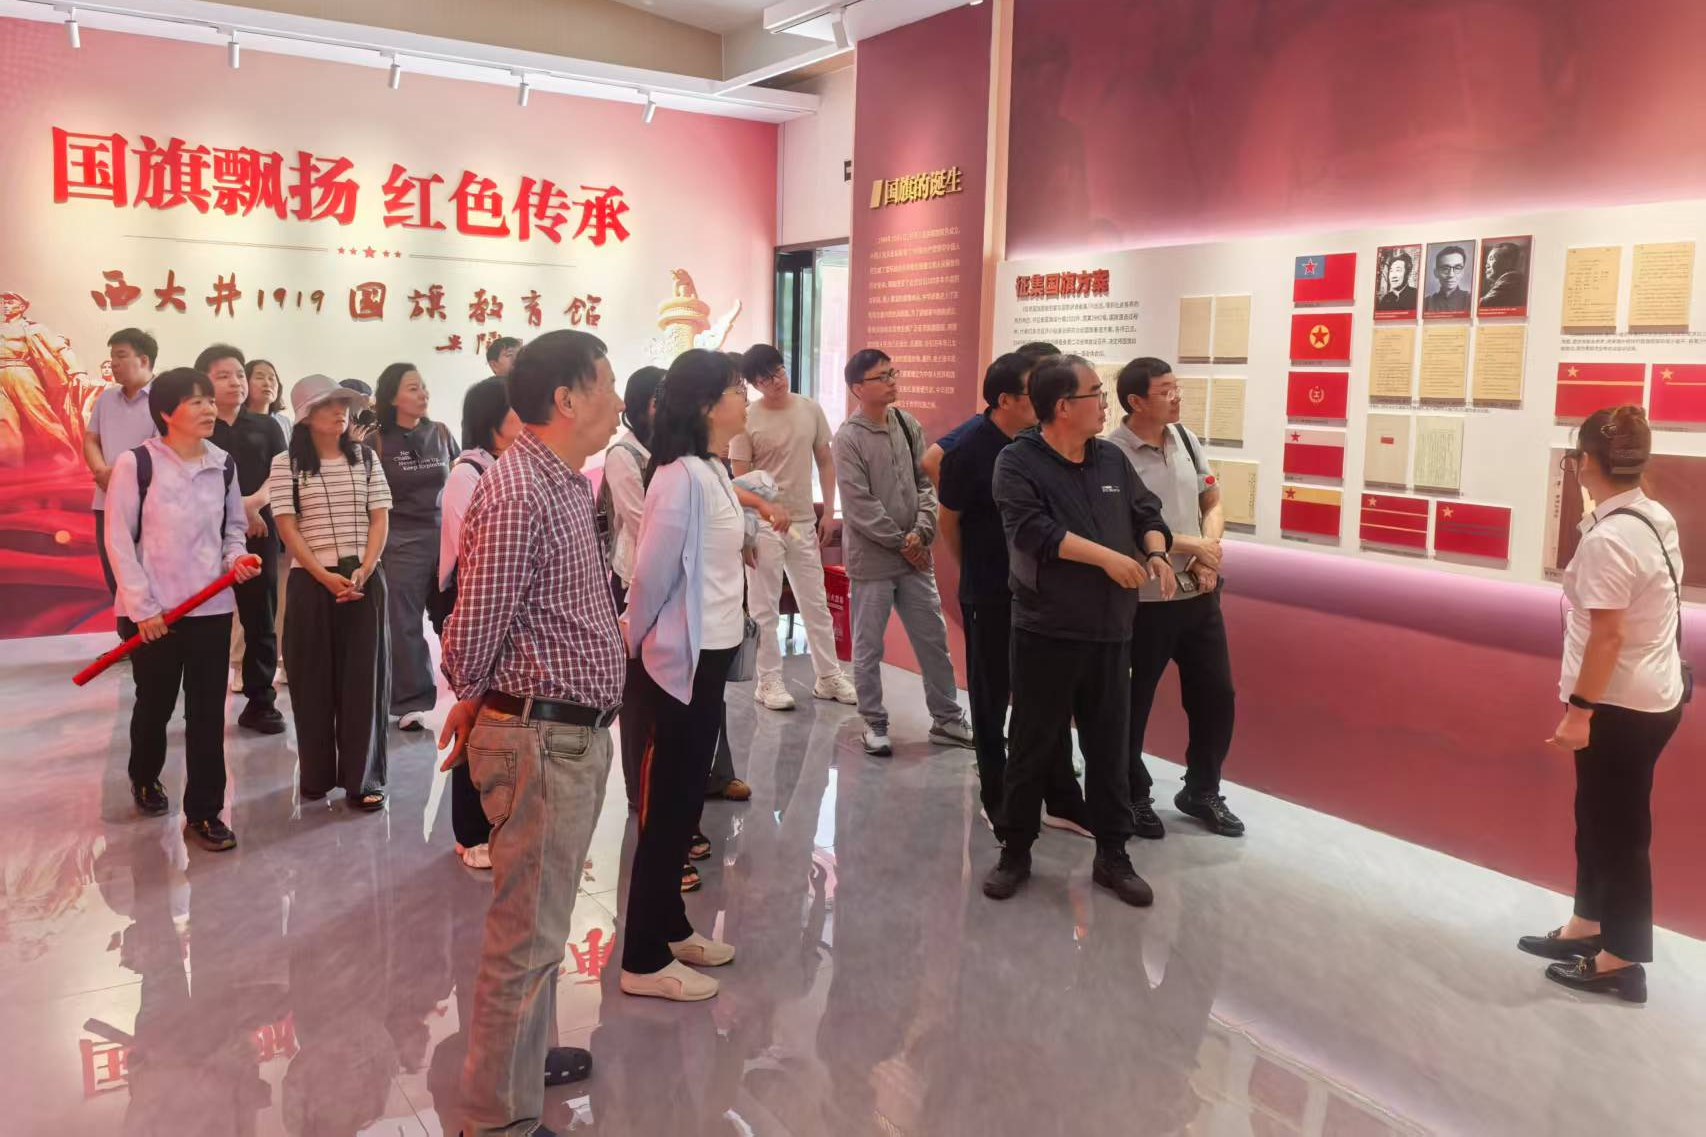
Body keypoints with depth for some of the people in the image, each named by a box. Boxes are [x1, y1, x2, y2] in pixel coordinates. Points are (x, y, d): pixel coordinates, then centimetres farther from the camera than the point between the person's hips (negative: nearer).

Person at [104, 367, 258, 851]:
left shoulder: (223, 464, 3)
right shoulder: (135, 464, -9)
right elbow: (119, 540, -8)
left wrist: (236, 557, -6)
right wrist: (141, 606, -11)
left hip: (212, 606, 3)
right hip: (153, 610, -3)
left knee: (208, 711, 3)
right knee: (156, 704, 15)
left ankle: (203, 812, 12)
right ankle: (145, 778, 43)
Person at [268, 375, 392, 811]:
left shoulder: (365, 458, 6)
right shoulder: (286, 464, 0)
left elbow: (380, 518, 3)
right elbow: (288, 528, -5)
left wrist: (363, 571, -11)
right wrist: (325, 576, -15)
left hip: (364, 579, 2)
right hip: (311, 581, -1)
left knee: (363, 676, 1)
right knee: (314, 678, 6)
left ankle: (363, 779, 7)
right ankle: (317, 776, 19)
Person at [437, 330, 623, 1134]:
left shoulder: (567, 483, 10)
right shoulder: (518, 496, -22)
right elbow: (470, 636, -20)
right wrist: (472, 702, 0)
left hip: (575, 732, 9)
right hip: (541, 739, -9)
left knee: (541, 919, 24)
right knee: (527, 933, 3)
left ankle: (527, 1052, 43)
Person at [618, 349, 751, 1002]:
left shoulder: (712, 471, 9)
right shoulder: (682, 476, -20)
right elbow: (653, 574, -17)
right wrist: (629, 644, -5)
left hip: (709, 654, 9)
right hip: (681, 660, -9)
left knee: (684, 798, 17)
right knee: (668, 805, 0)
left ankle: (669, 927, 31)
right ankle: (644, 960, 11)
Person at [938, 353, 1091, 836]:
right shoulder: (969, 451, -15)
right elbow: (948, 521, -3)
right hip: (990, 597, -4)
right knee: (992, 700, 9)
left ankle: (1063, 801, 22)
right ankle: (997, 802, 23)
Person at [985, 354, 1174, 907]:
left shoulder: (1113, 459, 9)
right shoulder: (1018, 461, -9)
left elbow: (1147, 514, 16)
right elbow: (1032, 531, -21)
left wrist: (1156, 553, -7)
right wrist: (1107, 557, -20)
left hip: (1110, 634, 5)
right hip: (1046, 633, -5)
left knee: (1109, 748, 12)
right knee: (1034, 748, 6)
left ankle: (1112, 856, 25)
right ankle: (1015, 852, 22)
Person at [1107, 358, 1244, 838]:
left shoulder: (1186, 438, 5)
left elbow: (1212, 504, 12)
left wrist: (1209, 557, -5)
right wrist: (1194, 545, -15)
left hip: (1199, 594, 7)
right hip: (1144, 600, -6)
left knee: (1217, 693, 14)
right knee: (1133, 703, 7)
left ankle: (1201, 792, 33)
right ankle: (1134, 797, 27)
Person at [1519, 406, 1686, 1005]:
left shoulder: (1606, 539, -25)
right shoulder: (1657, 518, 5)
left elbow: (1607, 636, -25)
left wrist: (1579, 710, -21)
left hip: (1621, 705, -9)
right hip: (1655, 693, 9)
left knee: (1618, 829, 5)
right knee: (1600, 816, 21)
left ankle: (1621, 961, 20)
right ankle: (1588, 925, 37)